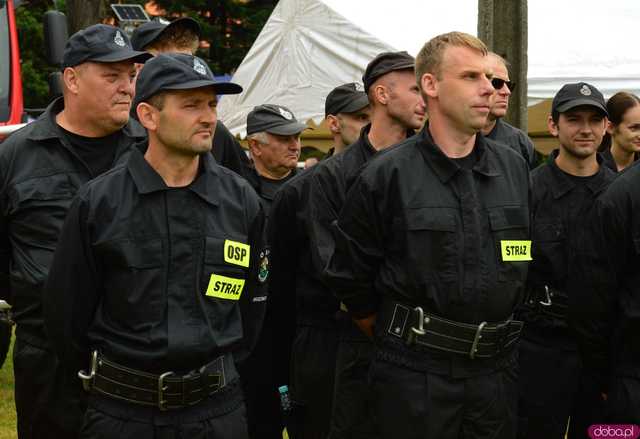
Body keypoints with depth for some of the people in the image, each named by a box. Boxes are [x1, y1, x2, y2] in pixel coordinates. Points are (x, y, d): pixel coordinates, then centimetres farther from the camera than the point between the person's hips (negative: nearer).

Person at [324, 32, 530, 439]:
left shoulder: (515, 168, 6)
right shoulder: (386, 176, -8)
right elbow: (350, 278, -1)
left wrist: (498, 339, 15)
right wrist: (395, 340, 8)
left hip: (498, 368, 4)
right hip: (414, 373, -4)